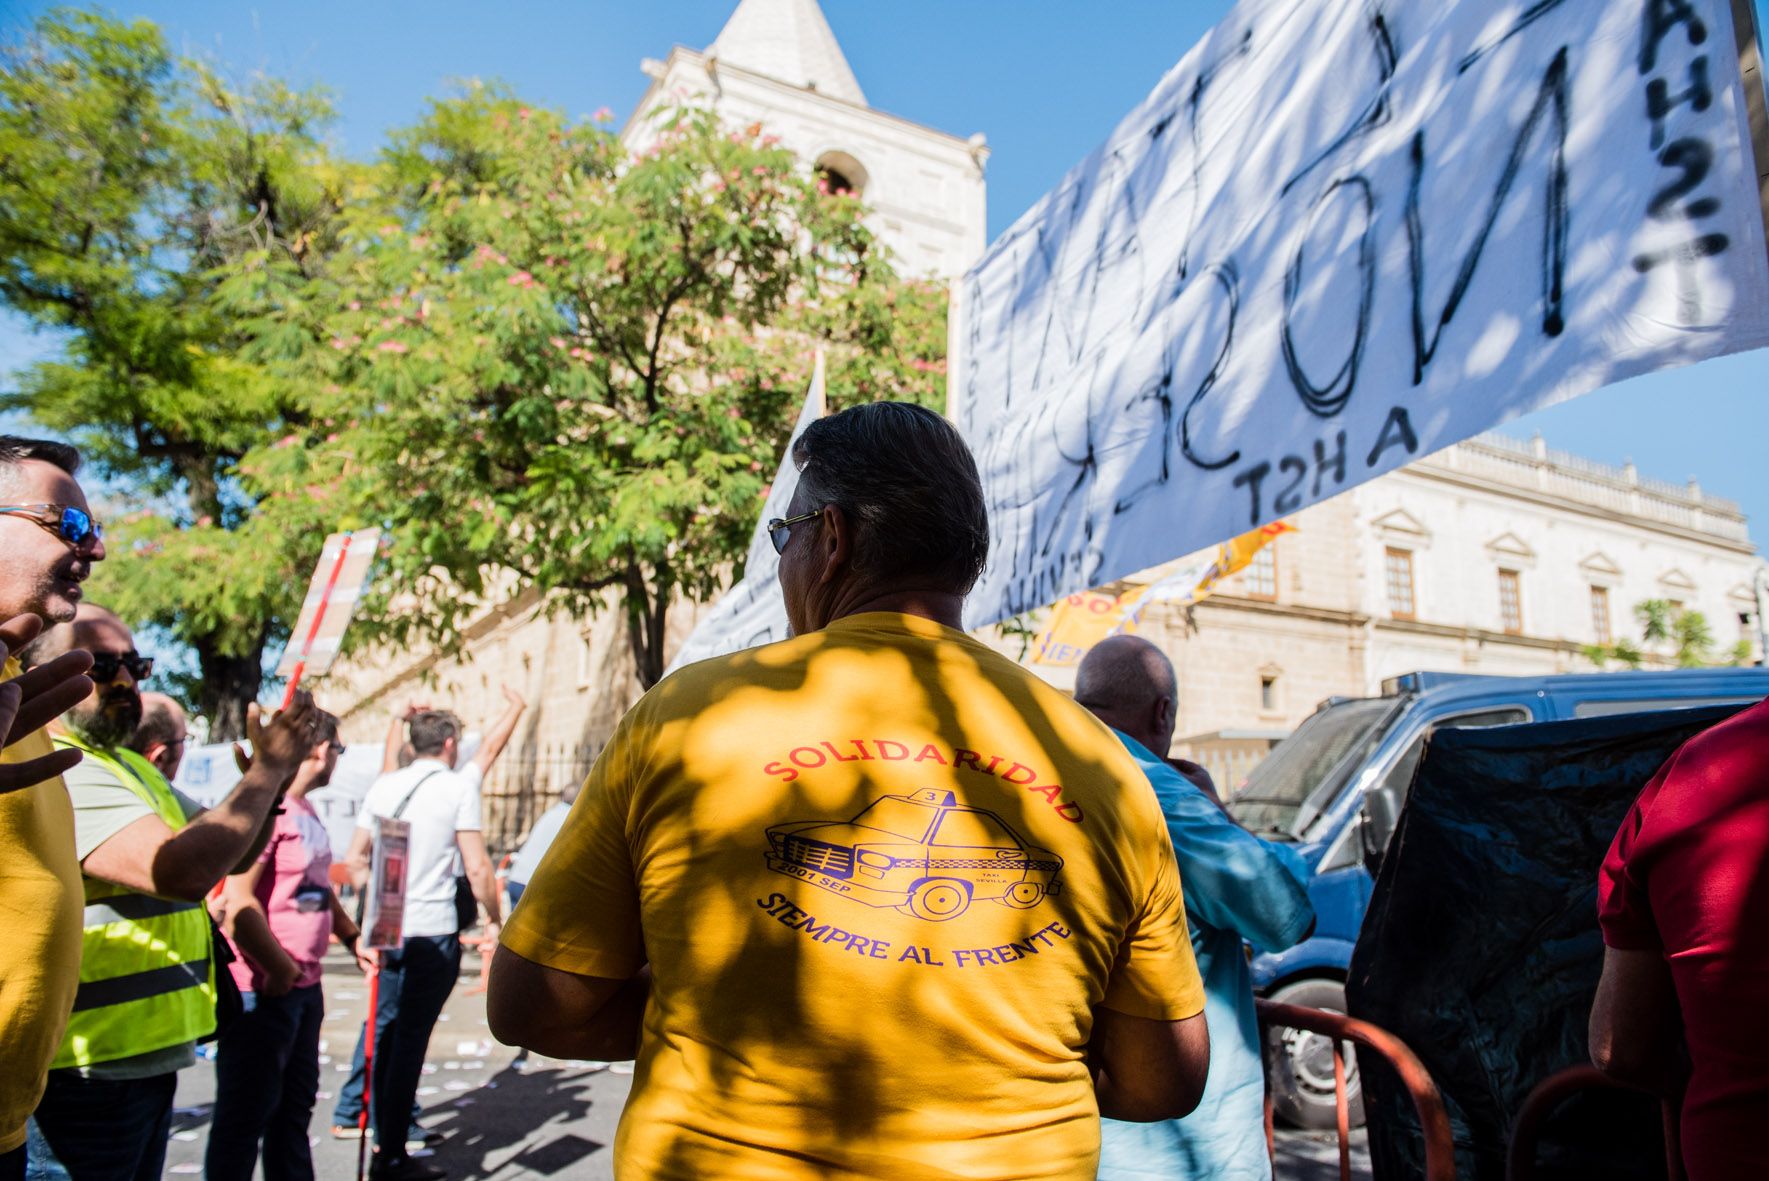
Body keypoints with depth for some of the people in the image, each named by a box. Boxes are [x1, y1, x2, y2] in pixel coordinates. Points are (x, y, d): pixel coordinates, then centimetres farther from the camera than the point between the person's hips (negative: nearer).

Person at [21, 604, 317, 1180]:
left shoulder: (130, 765, 15)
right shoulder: (55, 771, -19)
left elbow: (231, 853, 17)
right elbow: (183, 870, -32)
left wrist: (271, 773, -2)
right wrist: (268, 769, -20)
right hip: (84, 1075, -10)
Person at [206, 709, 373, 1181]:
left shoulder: (306, 809, 12)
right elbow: (237, 900, -27)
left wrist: (353, 939, 20)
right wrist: (279, 968, -21)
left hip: (304, 986, 10)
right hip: (262, 992, -9)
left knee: (295, 1106, 20)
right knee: (245, 1115, 5)